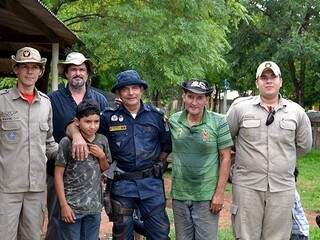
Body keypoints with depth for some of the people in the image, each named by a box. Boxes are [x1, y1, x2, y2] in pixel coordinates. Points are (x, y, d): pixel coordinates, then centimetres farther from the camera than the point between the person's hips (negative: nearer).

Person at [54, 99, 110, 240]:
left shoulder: (102, 140, 4)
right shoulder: (67, 142, -9)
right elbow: (58, 174, -6)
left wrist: (101, 156, -4)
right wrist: (63, 205, -10)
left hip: (94, 207, 4)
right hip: (72, 207, -4)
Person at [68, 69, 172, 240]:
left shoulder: (156, 115, 3)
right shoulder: (109, 117, -1)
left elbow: (167, 146, 12)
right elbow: (73, 125, -4)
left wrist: (154, 164, 4)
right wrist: (77, 135, -25)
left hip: (151, 182, 1)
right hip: (122, 183, 0)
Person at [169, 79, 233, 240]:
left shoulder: (218, 122, -7)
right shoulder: (173, 121, 1)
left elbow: (225, 157, -6)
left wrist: (219, 193, -9)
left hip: (207, 196, -3)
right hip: (179, 196, 3)